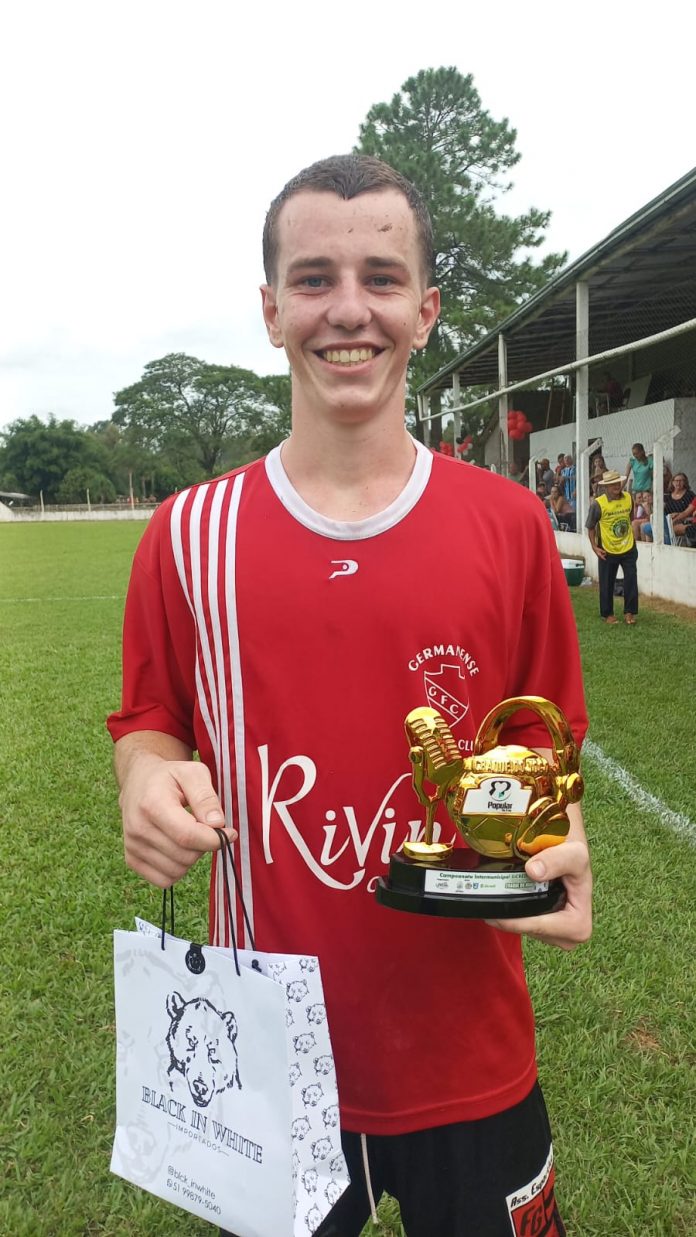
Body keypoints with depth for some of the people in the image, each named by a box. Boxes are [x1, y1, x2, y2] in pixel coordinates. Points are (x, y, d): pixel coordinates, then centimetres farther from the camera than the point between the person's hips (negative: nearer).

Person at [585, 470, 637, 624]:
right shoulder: (598, 504, -17)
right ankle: (608, 614, 22)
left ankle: (629, 612, 17)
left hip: (629, 549, 3)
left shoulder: (628, 498, -5)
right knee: (607, 584, 7)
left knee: (631, 581, 4)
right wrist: (594, 547, -11)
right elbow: (590, 527, -7)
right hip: (608, 551, -3)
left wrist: (631, 535, 15)